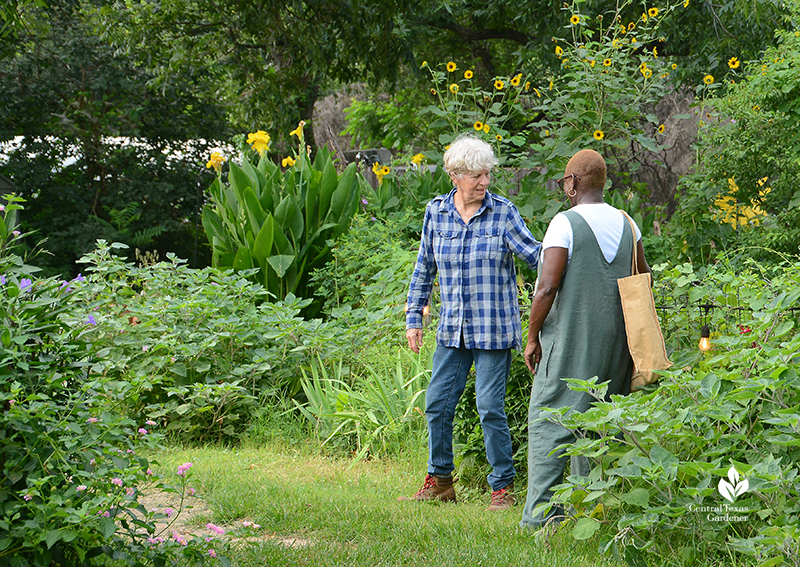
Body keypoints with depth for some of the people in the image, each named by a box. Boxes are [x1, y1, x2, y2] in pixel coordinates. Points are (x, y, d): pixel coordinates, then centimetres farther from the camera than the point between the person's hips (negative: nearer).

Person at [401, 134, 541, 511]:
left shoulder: (503, 212, -4)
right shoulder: (437, 212, 5)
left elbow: (535, 254, -7)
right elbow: (424, 267, 13)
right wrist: (413, 317, 12)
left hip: (493, 329, -4)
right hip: (452, 329, 4)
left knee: (490, 406, -5)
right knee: (438, 403, 6)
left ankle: (502, 487, 7)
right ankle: (439, 481, 22)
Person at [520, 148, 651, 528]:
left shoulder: (565, 223, -12)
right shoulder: (626, 224, 7)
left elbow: (548, 286, -17)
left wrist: (533, 336, -7)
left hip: (570, 340, -6)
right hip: (615, 341, 6)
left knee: (547, 421, -2)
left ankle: (541, 513, -8)